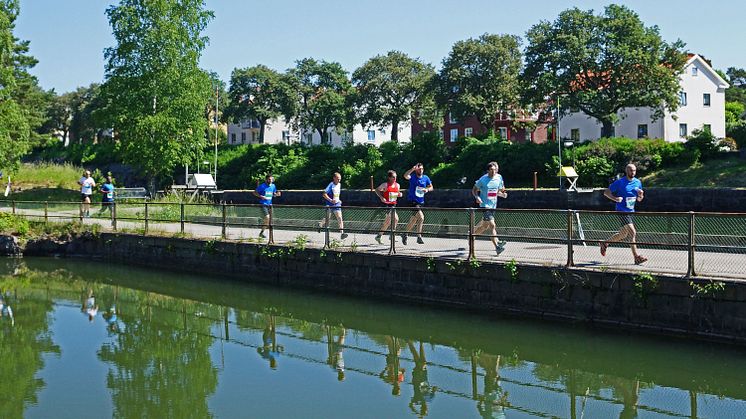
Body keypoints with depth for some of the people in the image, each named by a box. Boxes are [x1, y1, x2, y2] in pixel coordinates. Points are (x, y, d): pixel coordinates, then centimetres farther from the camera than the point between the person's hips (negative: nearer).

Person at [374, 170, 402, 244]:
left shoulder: (397, 185, 8)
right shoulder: (385, 185, -8)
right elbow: (377, 190, 0)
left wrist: (399, 195, -1)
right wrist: (381, 197, -14)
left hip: (393, 205, 7)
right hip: (386, 205, -7)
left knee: (388, 221, 9)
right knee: (395, 218, -19)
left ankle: (378, 236, 24)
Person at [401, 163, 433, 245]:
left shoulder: (425, 178, 6)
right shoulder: (412, 176, -8)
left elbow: (431, 187, 14)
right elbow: (405, 176, -30)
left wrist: (427, 189, -7)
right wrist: (412, 169, -38)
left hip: (421, 202, 6)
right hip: (412, 201, -6)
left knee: (414, 219, 12)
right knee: (421, 217, -21)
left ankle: (404, 234, 28)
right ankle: (419, 237, -10)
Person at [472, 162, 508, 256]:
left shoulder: (499, 178, 5)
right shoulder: (483, 180, -10)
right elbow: (474, 190, 1)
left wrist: (503, 194, -4)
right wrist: (477, 197, -18)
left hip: (493, 205, 6)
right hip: (485, 205, -6)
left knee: (485, 225, 17)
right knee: (492, 225, -16)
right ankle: (497, 247, -16)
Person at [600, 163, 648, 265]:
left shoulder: (638, 182, 8)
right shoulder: (619, 182, -10)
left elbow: (639, 200, 17)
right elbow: (606, 192, -5)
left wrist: (641, 195, -7)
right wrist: (615, 198, -22)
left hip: (631, 211, 8)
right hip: (622, 211, -8)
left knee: (623, 235, 16)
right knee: (633, 232, -18)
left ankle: (605, 243, 37)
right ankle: (636, 257, -16)